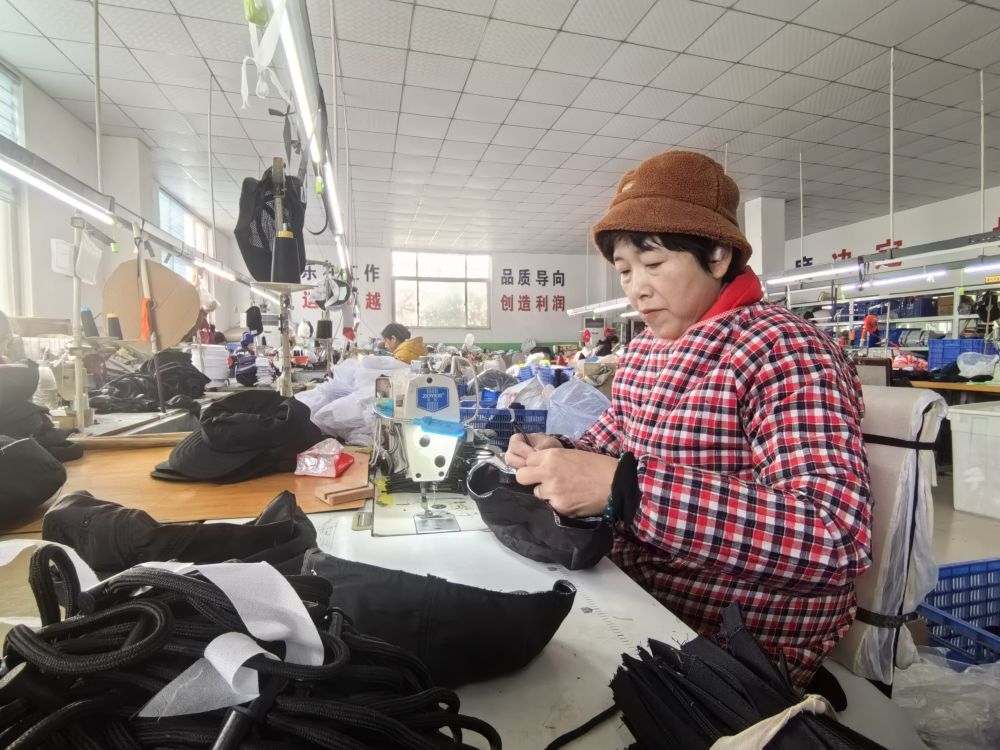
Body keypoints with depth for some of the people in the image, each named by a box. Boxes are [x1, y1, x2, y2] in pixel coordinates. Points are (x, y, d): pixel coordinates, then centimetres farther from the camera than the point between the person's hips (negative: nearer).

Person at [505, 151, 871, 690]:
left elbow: (837, 534, -30)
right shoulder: (642, 350, 5)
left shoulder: (784, 352, -18)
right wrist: (561, 455, -10)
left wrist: (623, 489, -37)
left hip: (741, 652, -6)